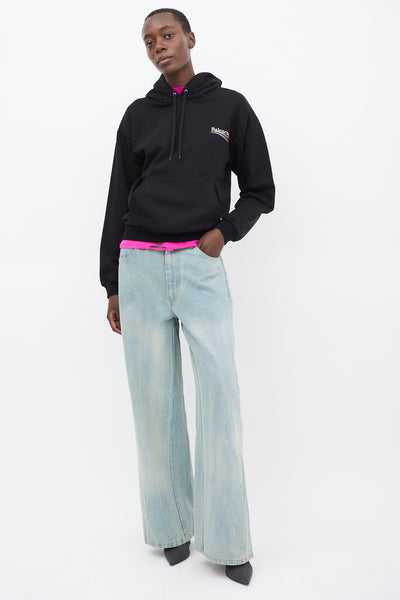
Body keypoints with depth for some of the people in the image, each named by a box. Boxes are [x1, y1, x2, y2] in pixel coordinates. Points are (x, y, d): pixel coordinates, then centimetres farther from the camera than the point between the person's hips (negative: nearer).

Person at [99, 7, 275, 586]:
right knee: (155, 401, 3)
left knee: (221, 397, -8)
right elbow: (118, 201, 14)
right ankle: (173, 526, 16)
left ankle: (228, 541, 3)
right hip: (140, 267, 2)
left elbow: (261, 191, 12)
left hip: (201, 267, -2)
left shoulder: (230, 106, 10)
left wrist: (226, 230, -7)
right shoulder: (138, 115, 13)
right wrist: (112, 284, 10)